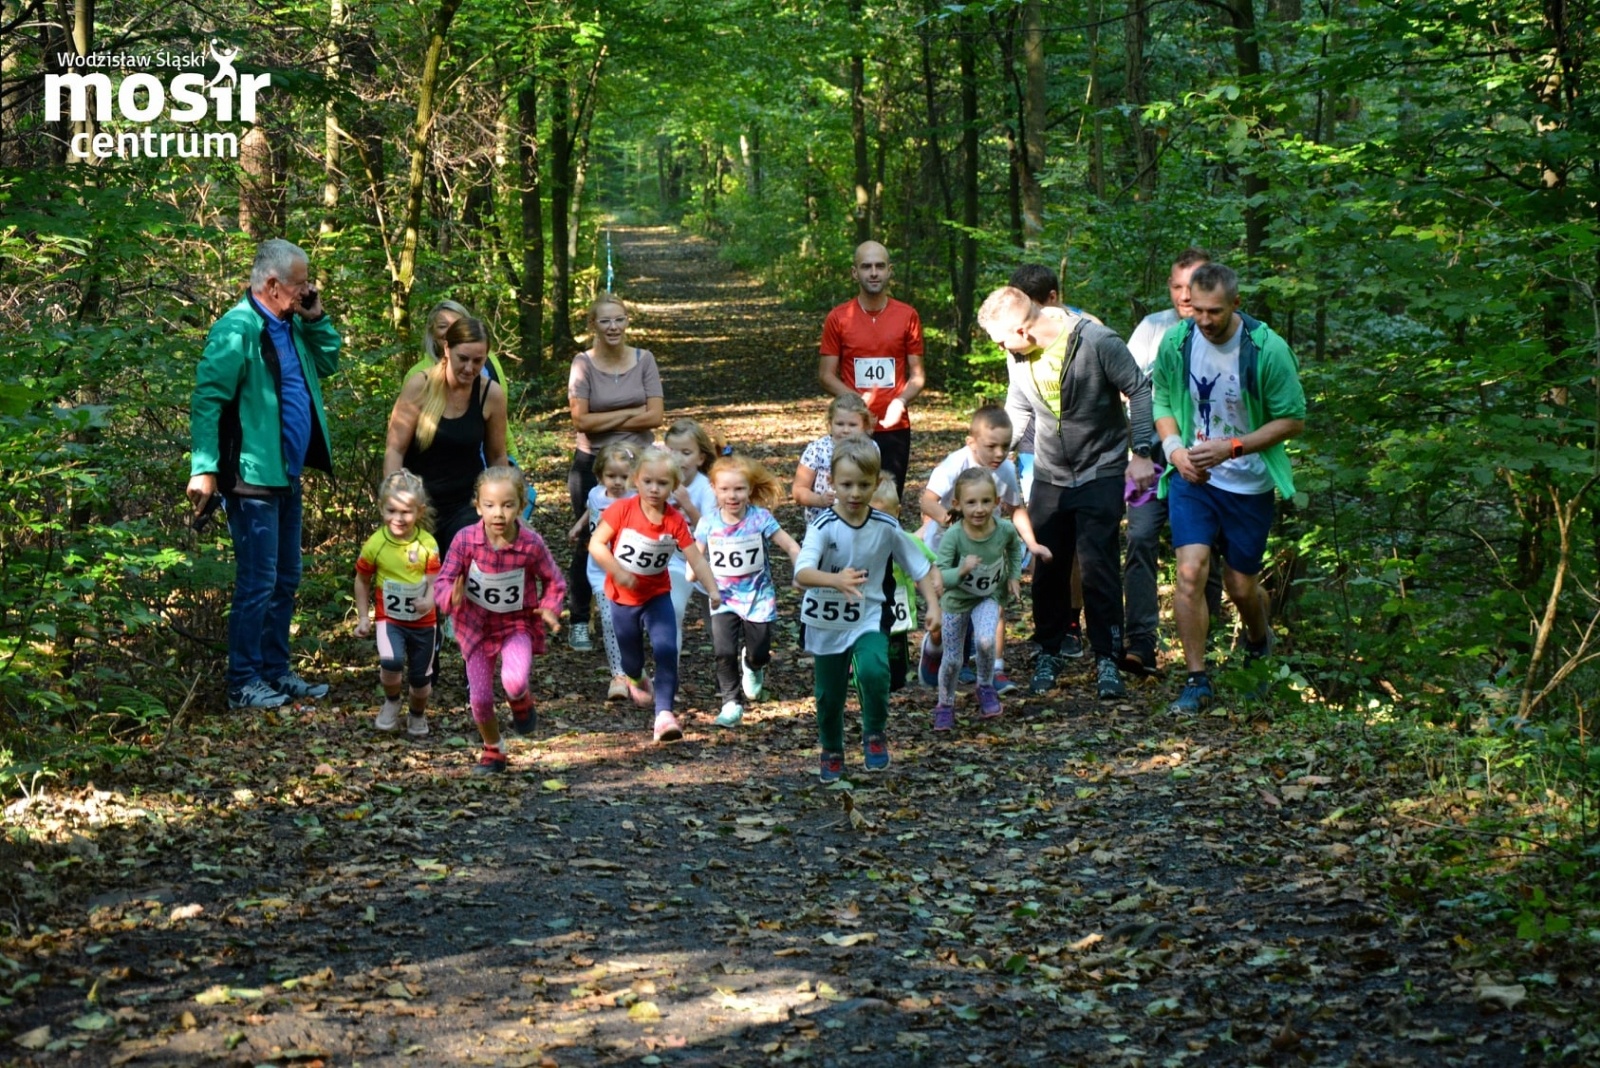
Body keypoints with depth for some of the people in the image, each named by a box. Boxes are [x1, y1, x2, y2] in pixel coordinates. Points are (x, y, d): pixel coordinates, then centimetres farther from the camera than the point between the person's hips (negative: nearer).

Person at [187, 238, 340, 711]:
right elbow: (207, 399, -19)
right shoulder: (237, 330, -15)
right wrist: (204, 469, -23)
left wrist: (316, 318, 8)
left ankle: (275, 672, 25)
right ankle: (243, 684, 3)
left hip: (287, 475, 9)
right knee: (257, 583, -6)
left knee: (285, 580, 15)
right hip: (253, 477, -9)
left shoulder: (290, 327, 12)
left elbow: (328, 363, 25)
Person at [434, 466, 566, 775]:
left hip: (517, 623, -1)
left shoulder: (531, 544, -19)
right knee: (480, 699, 3)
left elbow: (554, 580, -3)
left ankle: (522, 702, 12)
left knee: (515, 682, -27)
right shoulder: (465, 541, -18)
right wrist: (452, 597, -36)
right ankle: (493, 750, 31)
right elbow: (442, 582, -13)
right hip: (475, 624, 2)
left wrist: (550, 609, -20)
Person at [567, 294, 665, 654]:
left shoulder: (644, 360, -1)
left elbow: (655, 416, -9)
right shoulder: (583, 363, -7)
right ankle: (580, 622, 18)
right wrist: (631, 412, -13)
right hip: (592, 466, -1)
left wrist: (604, 421, -12)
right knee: (589, 543, 6)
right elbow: (581, 420, -16)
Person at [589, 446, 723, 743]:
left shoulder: (675, 521, -14)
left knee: (666, 650, -20)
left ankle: (664, 713, -18)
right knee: (631, 655, 17)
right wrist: (618, 572, -25)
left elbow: (696, 559, -16)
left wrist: (713, 590, -30)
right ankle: (635, 680, 54)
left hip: (657, 594, 0)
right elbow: (596, 544, -14)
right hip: (623, 597, 0)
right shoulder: (622, 510, -18)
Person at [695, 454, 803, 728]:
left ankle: (753, 666, 43)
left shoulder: (760, 518, -13)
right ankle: (731, 703, 4)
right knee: (724, 652, -11)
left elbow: (790, 546, -8)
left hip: (758, 597, -1)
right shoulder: (709, 521, -7)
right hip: (723, 597, 1)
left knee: (759, 653, 6)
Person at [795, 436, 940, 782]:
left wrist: (933, 606, -11)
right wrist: (836, 580, -54)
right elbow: (801, 572, -36)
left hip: (867, 620, 0)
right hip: (827, 625, 0)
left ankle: (874, 734, 1)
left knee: (874, 672, -27)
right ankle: (831, 753, 42)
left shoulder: (887, 527, -10)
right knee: (829, 696, 13)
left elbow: (919, 567, 1)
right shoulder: (823, 527, -20)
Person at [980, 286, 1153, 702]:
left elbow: (1139, 390, -10)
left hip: (1101, 471, -5)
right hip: (1050, 475, 5)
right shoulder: (1019, 356, -2)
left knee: (1098, 567, -9)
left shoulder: (1096, 341, -19)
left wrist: (1142, 454, -11)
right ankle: (1048, 655, 21)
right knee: (1047, 569, 7)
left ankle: (1107, 661, 0)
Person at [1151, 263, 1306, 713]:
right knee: (1190, 573, -14)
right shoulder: (1175, 343, -7)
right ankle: (1196, 680, -2)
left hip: (1249, 485, -1)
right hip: (1191, 478, 1)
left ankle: (1259, 644, 44)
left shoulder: (1268, 350, -16)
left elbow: (1293, 420, -11)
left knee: (1242, 586, 9)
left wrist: (1231, 448, -20)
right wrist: (1175, 448, -10)